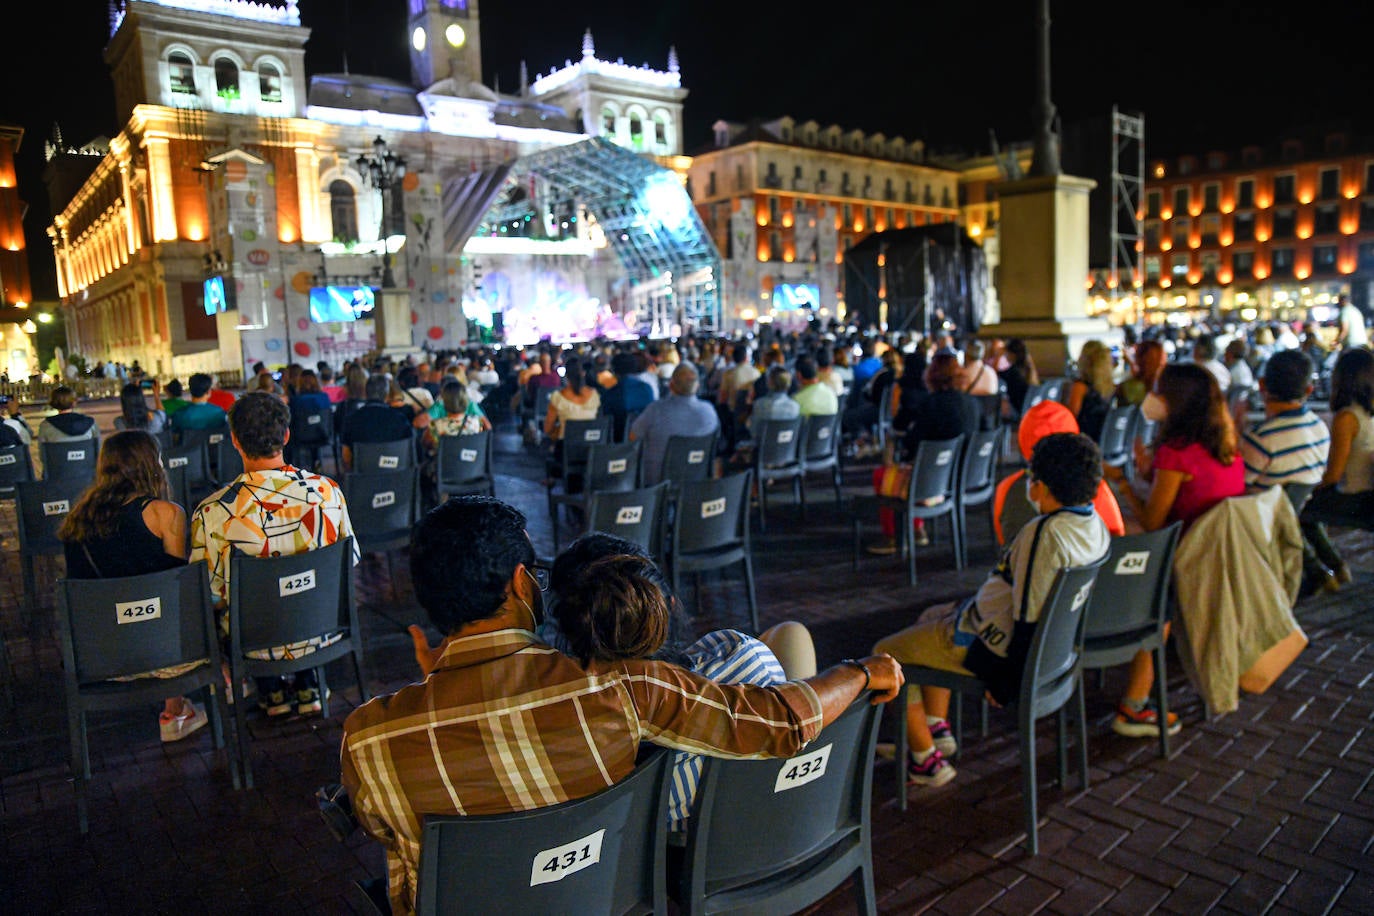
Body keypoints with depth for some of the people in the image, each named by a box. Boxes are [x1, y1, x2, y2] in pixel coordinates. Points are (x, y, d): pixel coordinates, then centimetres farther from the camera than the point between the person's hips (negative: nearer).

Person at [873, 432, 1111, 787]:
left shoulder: (1045, 533, -31)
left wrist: (1007, 682, -17)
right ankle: (938, 728, 32)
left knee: (887, 654, 7)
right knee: (931, 617, 32)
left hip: (991, 644, -10)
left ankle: (927, 761, 13)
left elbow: (1030, 619, -28)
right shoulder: (1096, 525, -2)